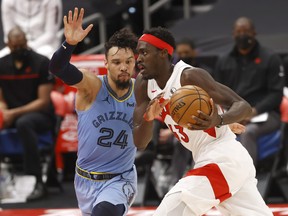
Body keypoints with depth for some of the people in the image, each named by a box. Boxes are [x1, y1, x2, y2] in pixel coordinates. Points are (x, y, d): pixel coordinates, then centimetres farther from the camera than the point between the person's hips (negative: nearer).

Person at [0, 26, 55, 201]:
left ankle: (37, 183, -38)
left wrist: (14, 113, -18)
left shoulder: (41, 63, -5)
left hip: (40, 115, -5)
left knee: (23, 123, -39)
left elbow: (43, 102, -10)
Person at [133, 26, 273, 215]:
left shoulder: (190, 76, -16)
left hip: (223, 160, -9)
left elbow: (244, 107, -18)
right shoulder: (144, 83, 6)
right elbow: (139, 142, 3)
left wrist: (219, 120, -39)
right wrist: (148, 118, -18)